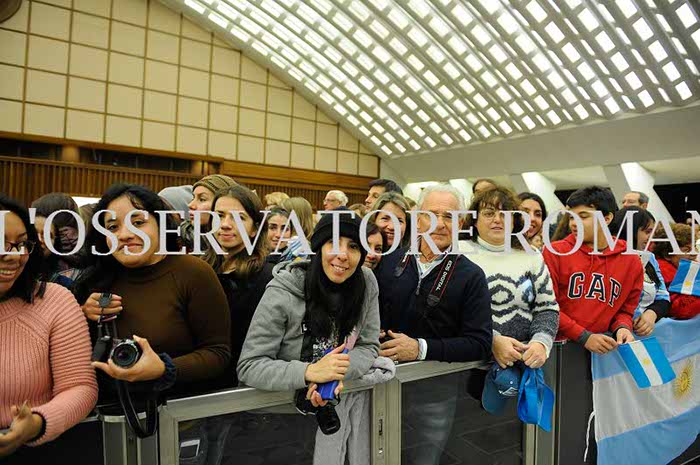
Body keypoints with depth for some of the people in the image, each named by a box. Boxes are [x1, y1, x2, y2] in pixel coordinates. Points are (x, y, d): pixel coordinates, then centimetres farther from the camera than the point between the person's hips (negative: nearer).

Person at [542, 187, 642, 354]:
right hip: (558, 345, -4)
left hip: (602, 348, 4)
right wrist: (583, 336, -11)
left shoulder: (631, 261, 6)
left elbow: (626, 309, 16)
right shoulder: (555, 252, -4)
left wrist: (622, 328, -4)